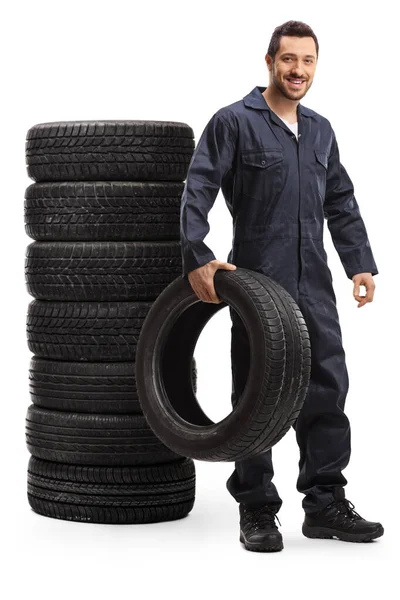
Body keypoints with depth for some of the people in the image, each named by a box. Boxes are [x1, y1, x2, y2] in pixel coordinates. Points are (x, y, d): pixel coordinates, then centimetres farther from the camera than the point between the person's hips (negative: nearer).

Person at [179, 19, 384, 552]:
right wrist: (196, 258, -22)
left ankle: (325, 503, 13)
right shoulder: (233, 123, -3)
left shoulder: (321, 131, 16)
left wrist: (361, 264, 11)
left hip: (315, 286, 6)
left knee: (327, 388, 4)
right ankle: (257, 510, 10)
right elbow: (198, 193, -11)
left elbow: (342, 205, 20)